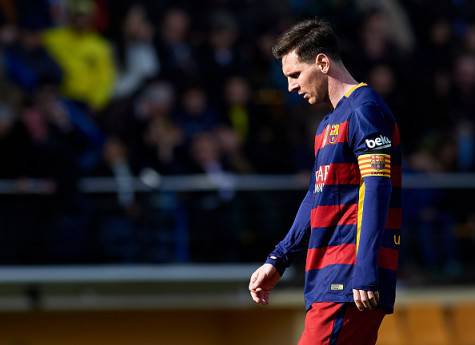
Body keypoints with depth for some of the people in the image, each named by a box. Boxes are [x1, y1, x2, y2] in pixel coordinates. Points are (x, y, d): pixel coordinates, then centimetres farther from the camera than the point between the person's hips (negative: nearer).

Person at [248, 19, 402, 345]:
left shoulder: (364, 110, -8)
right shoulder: (329, 124, 23)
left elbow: (376, 191, -16)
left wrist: (365, 273, -23)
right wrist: (277, 262, 23)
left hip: (349, 281, -10)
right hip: (329, 278, 10)